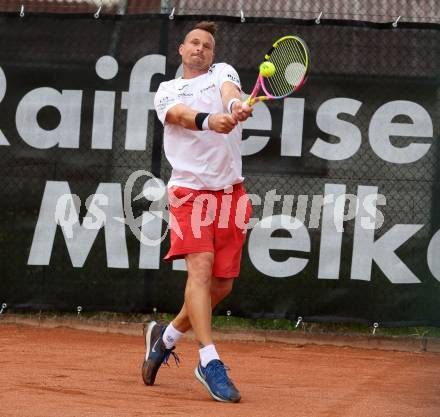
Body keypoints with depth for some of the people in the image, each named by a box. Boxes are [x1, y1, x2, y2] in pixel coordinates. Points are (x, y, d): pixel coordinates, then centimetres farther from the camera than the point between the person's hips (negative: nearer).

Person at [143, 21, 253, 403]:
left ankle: (166, 336, 26)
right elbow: (179, 114, -11)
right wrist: (208, 121, -34)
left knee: (221, 284, 3)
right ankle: (210, 362, -23)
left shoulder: (222, 72, 17)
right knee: (200, 268, -21)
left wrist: (235, 105, -35)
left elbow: (229, 90, -9)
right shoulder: (167, 89, 13)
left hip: (230, 192, 2)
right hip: (189, 189, -2)